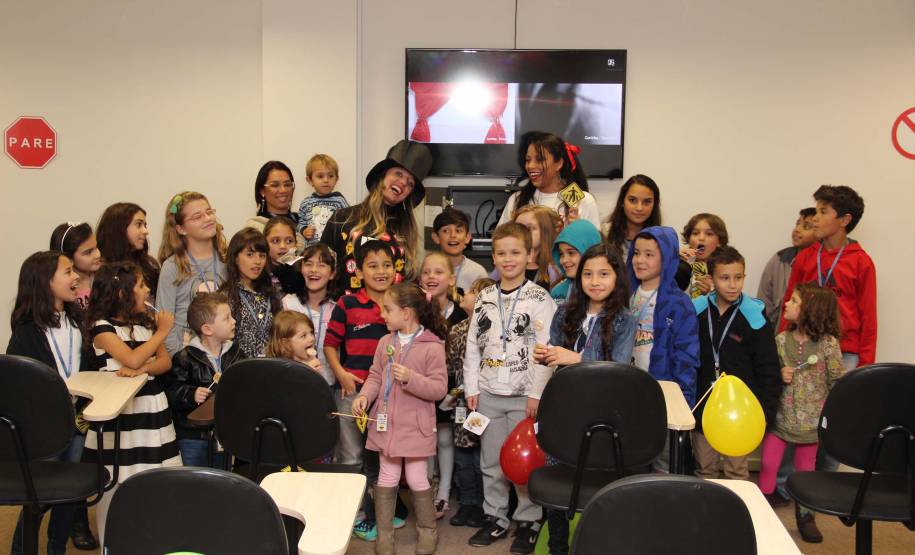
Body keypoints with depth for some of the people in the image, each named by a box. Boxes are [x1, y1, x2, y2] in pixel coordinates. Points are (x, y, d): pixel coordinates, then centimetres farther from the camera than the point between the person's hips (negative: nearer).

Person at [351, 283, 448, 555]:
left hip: (416, 425, -4)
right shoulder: (385, 343, 4)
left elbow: (439, 388, -13)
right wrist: (364, 395, -8)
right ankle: (384, 533, 22)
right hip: (386, 422, 5)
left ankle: (427, 530, 26)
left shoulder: (432, 346, -12)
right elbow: (375, 376, 10)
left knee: (416, 478, 5)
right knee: (387, 477, 12)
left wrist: (411, 378, -26)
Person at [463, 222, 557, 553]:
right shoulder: (484, 299, 8)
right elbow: (473, 345, 10)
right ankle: (496, 518, 26)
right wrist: (471, 388, 4)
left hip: (524, 395, -4)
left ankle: (527, 522, 18)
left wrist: (537, 393, -15)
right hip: (488, 393, 4)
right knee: (491, 461, 12)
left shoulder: (540, 299, -5)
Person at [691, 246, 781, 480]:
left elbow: (768, 370, -6)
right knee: (704, 469, 15)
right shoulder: (696, 311, -2)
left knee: (737, 470, 11)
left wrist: (765, 411, -9)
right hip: (702, 406, 3)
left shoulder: (754, 316, -9)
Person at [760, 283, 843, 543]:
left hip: (811, 421, -2)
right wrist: (778, 375, -13)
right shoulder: (781, 340, -1)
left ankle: (805, 515, 29)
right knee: (768, 463, 4)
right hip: (780, 416, 2)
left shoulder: (828, 344, -10)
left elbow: (837, 382, -6)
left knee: (805, 468, 12)